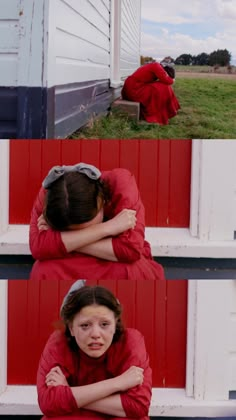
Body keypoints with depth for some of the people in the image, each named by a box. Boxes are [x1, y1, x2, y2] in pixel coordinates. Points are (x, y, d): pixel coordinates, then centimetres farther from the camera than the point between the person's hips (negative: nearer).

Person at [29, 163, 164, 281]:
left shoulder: (120, 183, -27)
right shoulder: (49, 195, -22)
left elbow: (130, 249, -36)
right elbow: (38, 247, -37)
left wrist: (60, 241, -33)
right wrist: (106, 228, -39)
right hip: (72, 272, 1)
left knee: (135, 272, -36)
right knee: (44, 271, -32)